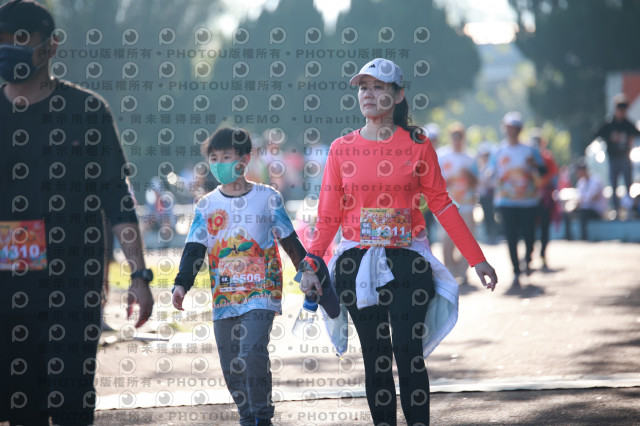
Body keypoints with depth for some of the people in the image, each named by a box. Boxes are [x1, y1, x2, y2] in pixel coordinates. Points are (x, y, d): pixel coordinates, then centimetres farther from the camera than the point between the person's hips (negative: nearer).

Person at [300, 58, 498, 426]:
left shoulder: (418, 145, 0)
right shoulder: (342, 149, 3)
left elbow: (441, 204, 2)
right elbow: (329, 216, 4)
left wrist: (477, 259, -1)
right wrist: (313, 266, -6)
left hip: (406, 261, -2)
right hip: (357, 264, 2)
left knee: (409, 355, -8)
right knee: (375, 359, 5)